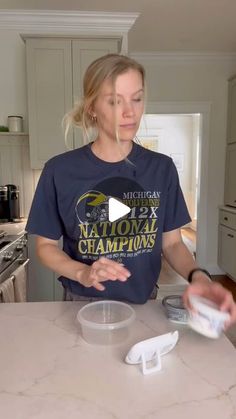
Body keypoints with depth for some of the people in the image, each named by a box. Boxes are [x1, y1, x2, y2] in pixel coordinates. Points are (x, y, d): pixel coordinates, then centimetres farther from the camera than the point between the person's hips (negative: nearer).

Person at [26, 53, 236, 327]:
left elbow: (171, 242, -2)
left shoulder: (162, 168, -7)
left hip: (144, 304, 2)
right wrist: (82, 273, -23)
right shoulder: (60, 171, -13)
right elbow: (46, 245, -5)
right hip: (84, 305, -1)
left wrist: (197, 276, -22)